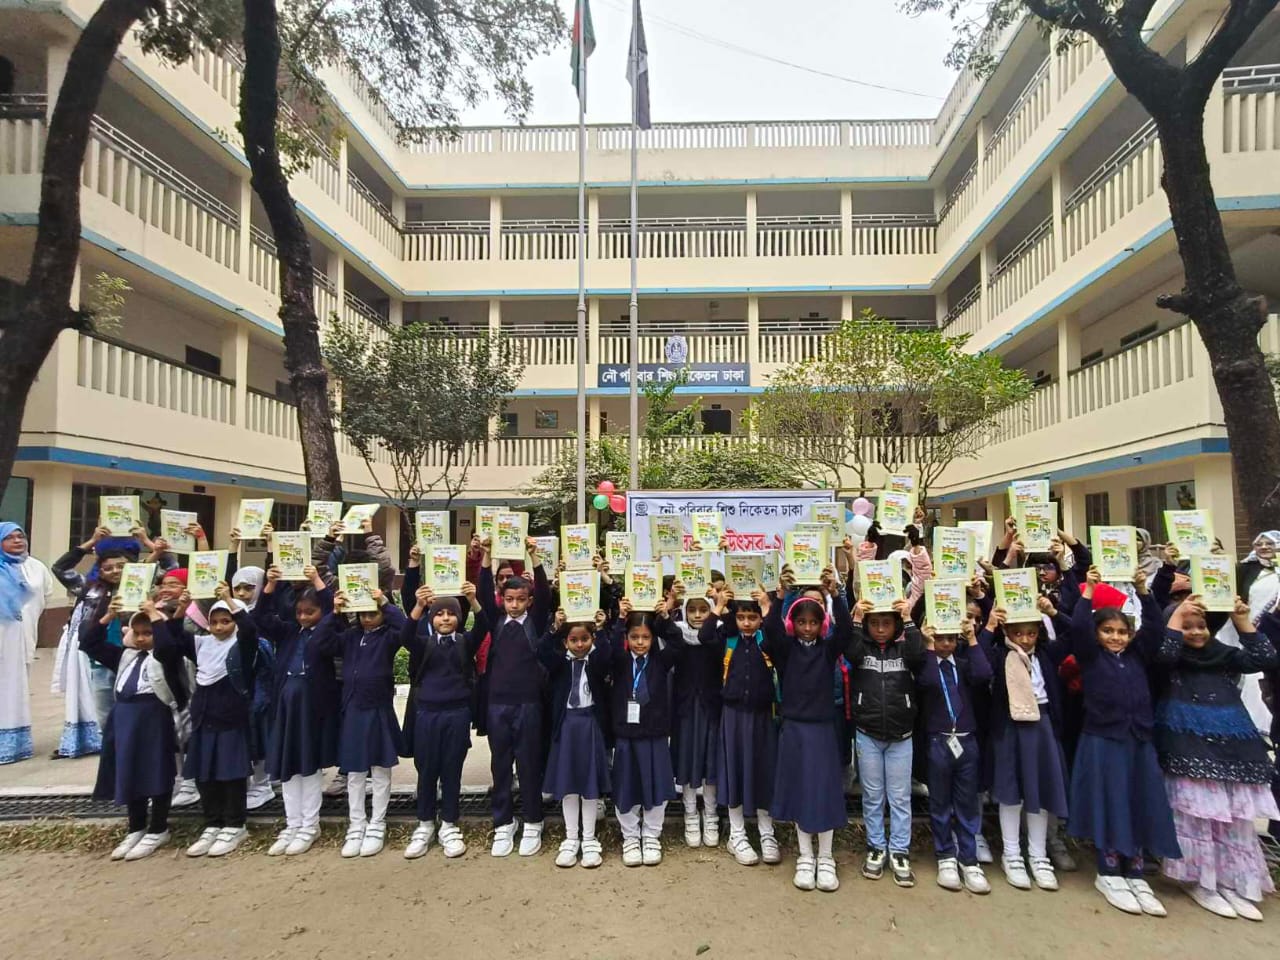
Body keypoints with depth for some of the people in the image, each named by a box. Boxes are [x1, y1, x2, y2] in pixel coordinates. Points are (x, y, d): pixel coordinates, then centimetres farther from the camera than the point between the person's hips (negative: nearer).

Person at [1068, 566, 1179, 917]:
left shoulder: (1137, 655, 11)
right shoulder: (1089, 656, 0)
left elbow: (1156, 627, 2)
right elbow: (1077, 627, -16)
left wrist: (1143, 591, -5)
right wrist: (1089, 591, -13)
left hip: (1139, 741, 4)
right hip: (1102, 741, -4)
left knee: (1141, 809, 7)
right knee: (1109, 808, -1)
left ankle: (1135, 876, 18)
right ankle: (1109, 875, 10)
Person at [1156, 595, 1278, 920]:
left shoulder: (1225, 655, 14)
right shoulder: (1173, 659, 2)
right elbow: (1162, 651, -21)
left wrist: (1243, 621, -4)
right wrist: (1178, 613, -17)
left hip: (1230, 748, 5)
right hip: (1189, 749, -4)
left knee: (1235, 818, 7)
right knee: (1196, 814, -3)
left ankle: (1233, 883, 18)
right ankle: (1200, 882, 7)